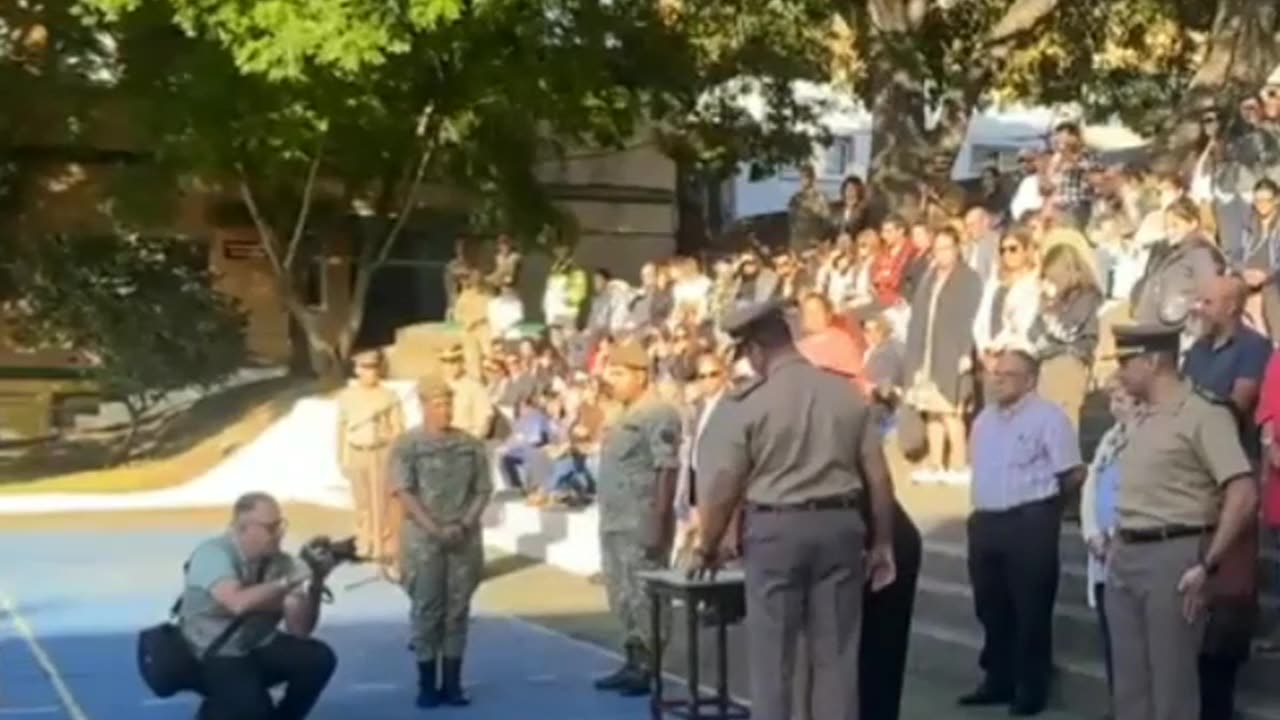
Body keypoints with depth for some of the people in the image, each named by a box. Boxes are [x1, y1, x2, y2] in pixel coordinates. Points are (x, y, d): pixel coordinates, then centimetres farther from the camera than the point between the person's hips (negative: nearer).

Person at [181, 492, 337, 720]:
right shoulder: (213, 554, -22)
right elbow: (239, 603, -41)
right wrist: (288, 582, -35)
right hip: (212, 656, -5)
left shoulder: (280, 562, -7)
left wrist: (315, 585, -24)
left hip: (259, 648, 5)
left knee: (318, 658, -16)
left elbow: (299, 630, -9)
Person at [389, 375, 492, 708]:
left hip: (465, 538, 3)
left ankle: (452, 683, 11)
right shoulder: (407, 445, -2)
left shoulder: (471, 444, 7)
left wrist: (464, 525, -9)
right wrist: (434, 529, -16)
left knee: (458, 611, 5)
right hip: (423, 539, -3)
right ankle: (427, 684, 7)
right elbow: (405, 492, -8)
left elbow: (483, 490, 5)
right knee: (426, 610, 0)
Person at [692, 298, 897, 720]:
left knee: (772, 656, 7)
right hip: (840, 524, 3)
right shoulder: (846, 394, 3)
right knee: (836, 653, 11)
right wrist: (882, 542, 14)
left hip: (775, 528, -3)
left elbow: (725, 487, -8)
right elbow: (878, 475, 4)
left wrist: (708, 547, 7)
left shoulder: (748, 402, -8)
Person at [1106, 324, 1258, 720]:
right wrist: (1118, 546, 13)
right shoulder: (1142, 420, 16)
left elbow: (1244, 496, -18)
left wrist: (1207, 564, -17)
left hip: (1172, 556, -8)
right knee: (1130, 680, 12)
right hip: (1124, 557, 8)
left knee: (1172, 680, -2)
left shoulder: (1203, 415, -10)